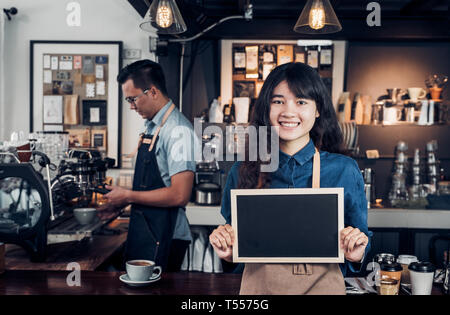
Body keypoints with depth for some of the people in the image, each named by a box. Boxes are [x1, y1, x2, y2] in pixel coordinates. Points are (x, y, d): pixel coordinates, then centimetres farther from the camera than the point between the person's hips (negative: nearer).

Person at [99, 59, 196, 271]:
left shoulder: (178, 130, -16)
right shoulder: (151, 127, 12)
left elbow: (179, 195, -22)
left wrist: (128, 196, -13)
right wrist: (121, 202, 11)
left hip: (164, 237, -8)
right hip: (143, 230, 9)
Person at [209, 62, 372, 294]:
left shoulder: (344, 171, -8)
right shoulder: (243, 171, -6)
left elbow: (357, 253, 3)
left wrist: (356, 256, -17)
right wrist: (227, 252, -14)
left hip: (322, 286, 0)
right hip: (258, 287, 1)